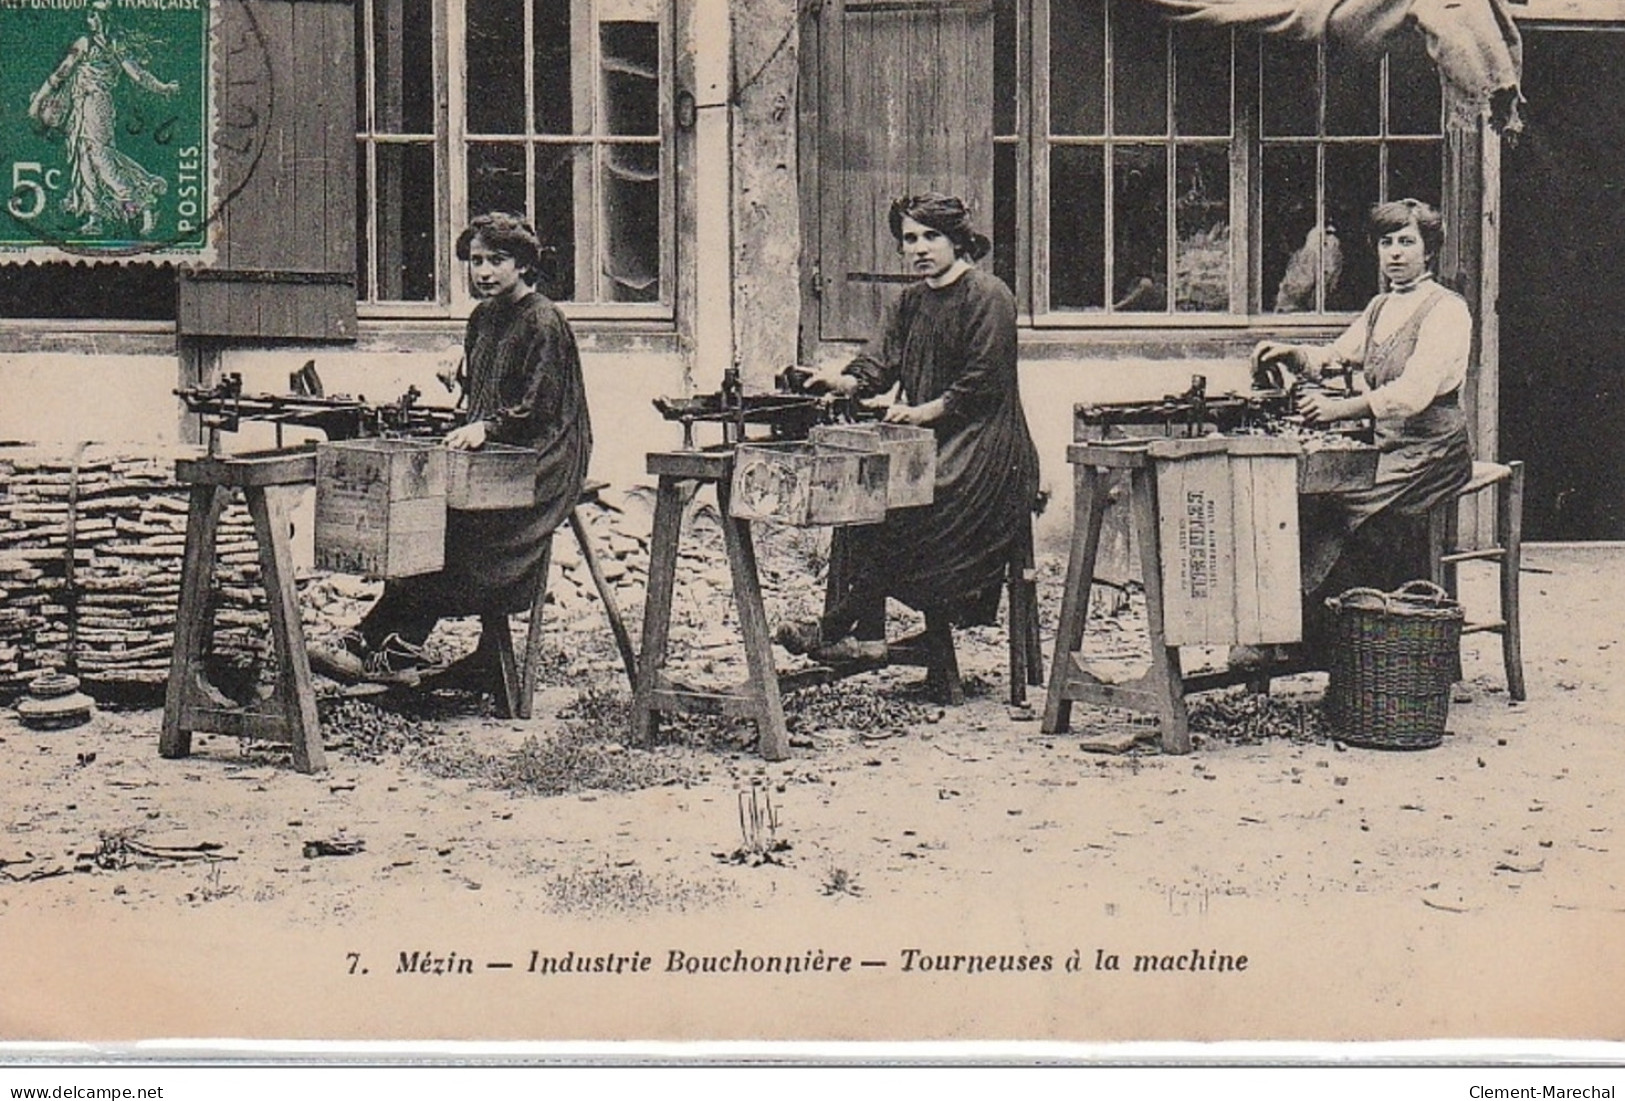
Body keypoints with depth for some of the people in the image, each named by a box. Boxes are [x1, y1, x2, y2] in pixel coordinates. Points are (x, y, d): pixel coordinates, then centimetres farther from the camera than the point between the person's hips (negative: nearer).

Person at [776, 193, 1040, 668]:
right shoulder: (909, 304, 17)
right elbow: (878, 368, 4)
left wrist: (923, 411, -20)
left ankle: (835, 629, -16)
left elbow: (981, 385, -14)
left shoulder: (988, 296, -8)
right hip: (935, 448, 8)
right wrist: (841, 380, -16)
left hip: (985, 452, -8)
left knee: (897, 515, -23)